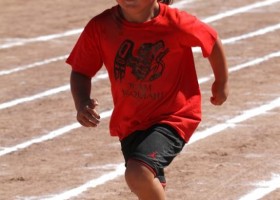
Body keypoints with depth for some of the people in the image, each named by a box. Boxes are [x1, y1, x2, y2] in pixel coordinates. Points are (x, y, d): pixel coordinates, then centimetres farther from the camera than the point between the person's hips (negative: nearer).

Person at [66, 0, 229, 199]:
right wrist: (82, 104, -25)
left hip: (173, 117, -5)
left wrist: (222, 83, 12)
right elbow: (81, 71, -4)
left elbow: (212, 40, -4)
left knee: (138, 174, -28)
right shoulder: (100, 28, -15)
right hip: (129, 122, 5)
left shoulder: (175, 23, -22)